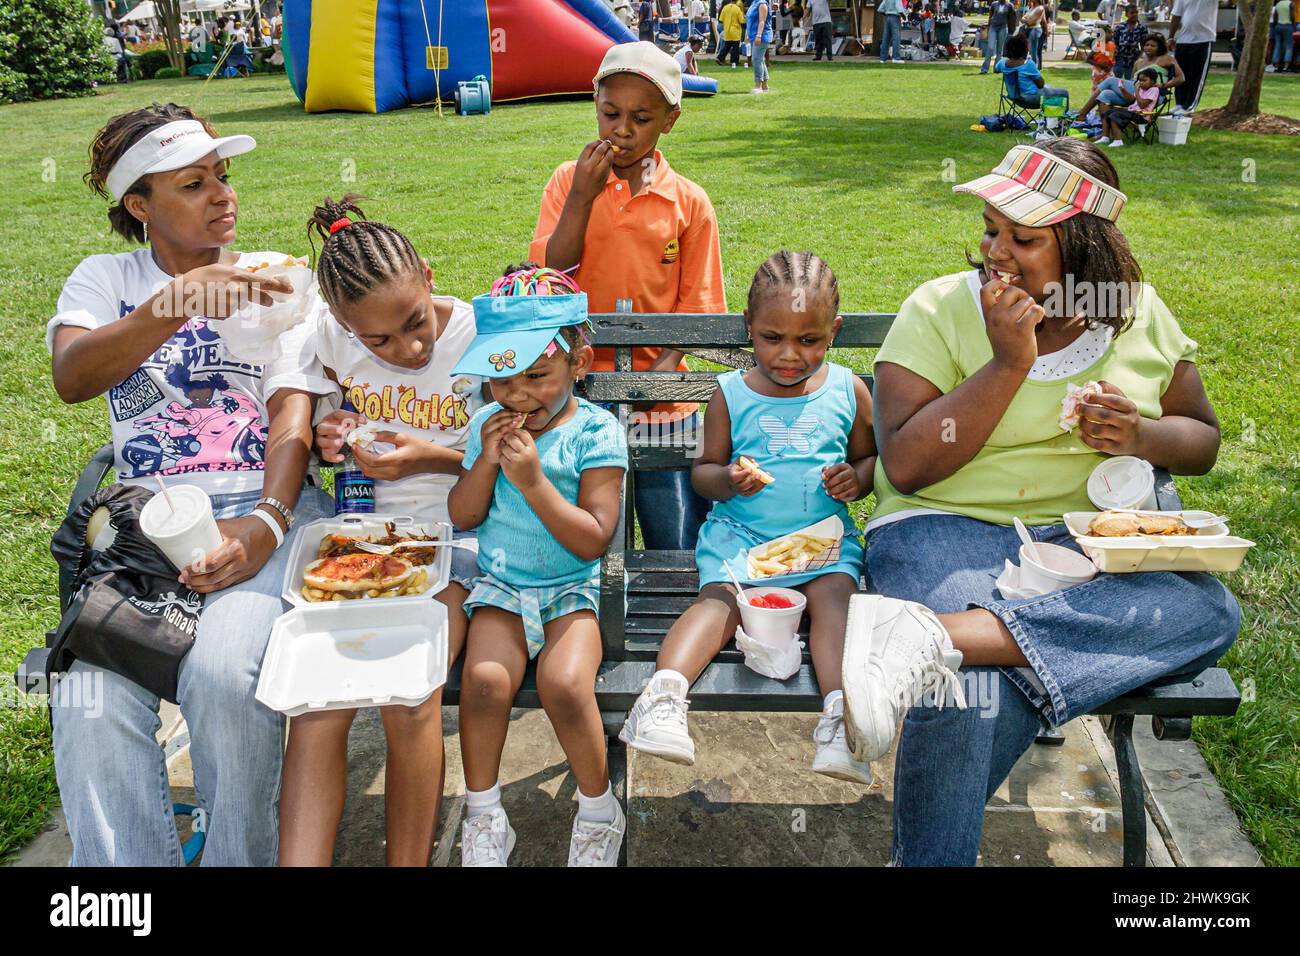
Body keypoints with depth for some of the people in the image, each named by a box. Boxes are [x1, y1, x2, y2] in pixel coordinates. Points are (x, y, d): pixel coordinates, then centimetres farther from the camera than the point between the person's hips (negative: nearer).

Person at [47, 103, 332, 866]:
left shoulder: (274, 278, 14)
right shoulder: (106, 279, 14)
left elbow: (293, 412, 2)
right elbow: (71, 379, -8)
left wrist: (268, 521, -16)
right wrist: (179, 302, -24)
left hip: (266, 508, -1)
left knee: (223, 674, -29)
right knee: (90, 699, -24)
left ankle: (243, 856, -6)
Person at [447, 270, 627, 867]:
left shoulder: (595, 432, -8)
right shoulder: (488, 424, 4)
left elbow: (592, 539, -13)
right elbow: (461, 517, 6)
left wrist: (533, 481, -22)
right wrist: (485, 461, -10)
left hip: (572, 588, -3)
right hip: (500, 586, 3)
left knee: (564, 683, -29)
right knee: (485, 678, -25)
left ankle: (598, 811, 0)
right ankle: (483, 817, -1)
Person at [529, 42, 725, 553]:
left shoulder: (690, 203, -1)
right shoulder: (569, 181, 2)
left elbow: (694, 307, -1)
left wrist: (662, 369, -16)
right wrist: (582, 198, -16)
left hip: (659, 398, -1)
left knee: (678, 551, 6)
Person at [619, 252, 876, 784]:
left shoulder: (848, 391, 7)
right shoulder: (731, 394, 5)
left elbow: (870, 455, 19)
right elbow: (703, 470, 11)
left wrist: (856, 477, -6)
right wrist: (727, 479, -14)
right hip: (740, 529, 0)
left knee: (834, 593, -28)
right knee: (721, 598, -26)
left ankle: (840, 713, -41)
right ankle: (665, 691, -42)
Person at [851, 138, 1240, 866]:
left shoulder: (1139, 314, 9)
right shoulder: (939, 310, -2)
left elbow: (1203, 440, 19)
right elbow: (905, 465, -11)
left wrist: (1141, 437, -5)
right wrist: (1008, 363, -16)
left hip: (1090, 541, 5)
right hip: (950, 531, -4)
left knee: (1211, 612, -28)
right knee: (968, 702, -35)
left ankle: (937, 634, -37)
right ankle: (926, 854, -10)